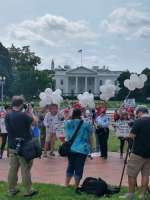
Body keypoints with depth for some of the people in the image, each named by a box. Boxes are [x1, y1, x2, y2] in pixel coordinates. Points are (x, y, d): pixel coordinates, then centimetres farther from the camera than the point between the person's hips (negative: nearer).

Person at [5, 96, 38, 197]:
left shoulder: (8, 116, 0)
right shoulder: (23, 115, -21)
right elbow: (34, 120, -7)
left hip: (12, 146, 6)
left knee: (13, 169, 12)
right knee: (25, 170, 3)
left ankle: (12, 190, 20)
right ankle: (28, 191, 12)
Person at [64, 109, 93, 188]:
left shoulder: (67, 123, -1)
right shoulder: (86, 124, -9)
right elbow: (89, 138, 0)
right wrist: (90, 147, 11)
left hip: (70, 149, 4)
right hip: (82, 149, -4)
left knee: (70, 165, 20)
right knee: (79, 168, 5)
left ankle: (67, 184, 26)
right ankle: (76, 186, 13)